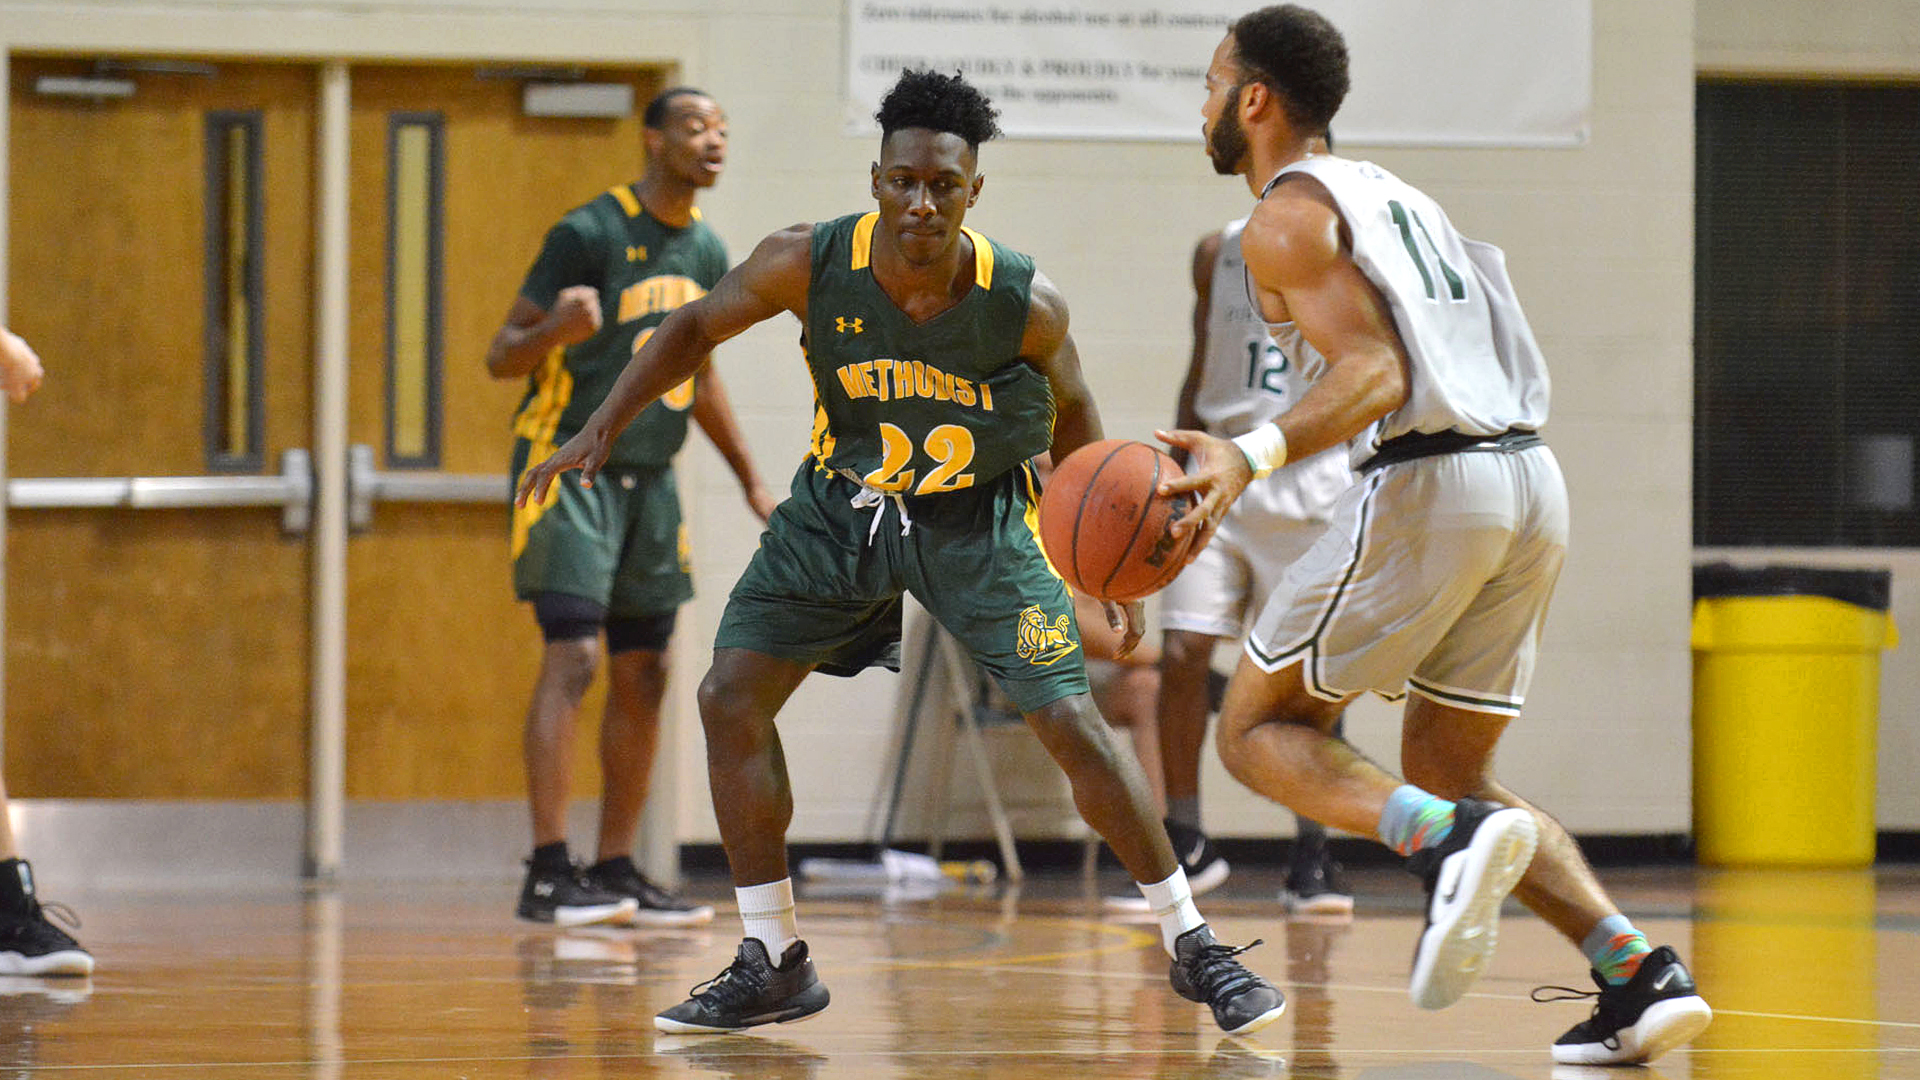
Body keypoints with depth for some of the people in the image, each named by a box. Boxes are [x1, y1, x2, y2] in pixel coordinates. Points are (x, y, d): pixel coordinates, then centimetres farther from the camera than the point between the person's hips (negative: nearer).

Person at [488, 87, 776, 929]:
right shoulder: (589, 234, -11)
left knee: (643, 678, 7)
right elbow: (501, 357, -11)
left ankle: (616, 870, 14)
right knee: (572, 658, -16)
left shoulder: (706, 253, 10)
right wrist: (557, 329, -33)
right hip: (570, 468, -8)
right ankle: (549, 874, -18)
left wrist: (751, 481, 23)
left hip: (650, 479, 8)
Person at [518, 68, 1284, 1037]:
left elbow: (1068, 410, -2)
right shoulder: (809, 264, -23)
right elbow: (697, 327, -4)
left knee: (1071, 723, -11)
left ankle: (1193, 948, 5)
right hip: (841, 505, 2)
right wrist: (599, 430, -11)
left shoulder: (1026, 303, -24)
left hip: (977, 517, -2)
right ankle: (772, 966, 5)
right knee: (730, 696, -7)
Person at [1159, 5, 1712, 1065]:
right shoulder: (1388, 190, 25)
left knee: (1259, 729, 6)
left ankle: (1449, 841, -21)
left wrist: (1253, 456, -29)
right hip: (1532, 477, 8)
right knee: (1444, 769, 17)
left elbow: (1375, 373, -16)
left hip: (1424, 483, -8)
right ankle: (1640, 974, 0)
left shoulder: (1286, 217, -2)